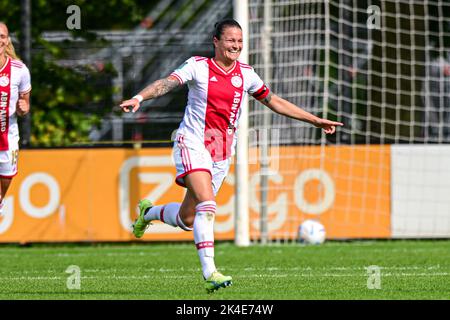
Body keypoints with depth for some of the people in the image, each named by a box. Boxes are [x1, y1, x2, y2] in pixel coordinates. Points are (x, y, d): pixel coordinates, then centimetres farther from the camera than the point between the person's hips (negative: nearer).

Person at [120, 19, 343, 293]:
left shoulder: (245, 74, 9)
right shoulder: (198, 67, -4)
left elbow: (274, 102, 19)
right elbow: (168, 83, -17)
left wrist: (315, 120, 19)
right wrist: (139, 98, -36)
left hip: (222, 154, 5)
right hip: (193, 144, -5)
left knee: (188, 219, 6)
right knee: (207, 205, -26)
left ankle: (149, 212, 36)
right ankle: (209, 272, -28)